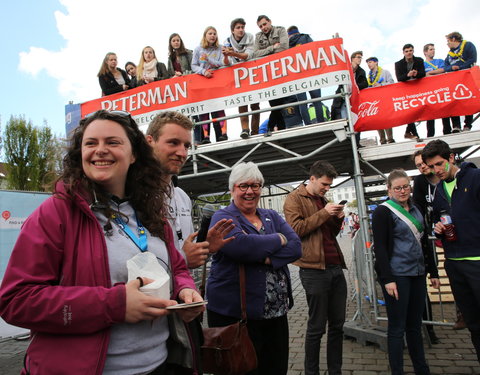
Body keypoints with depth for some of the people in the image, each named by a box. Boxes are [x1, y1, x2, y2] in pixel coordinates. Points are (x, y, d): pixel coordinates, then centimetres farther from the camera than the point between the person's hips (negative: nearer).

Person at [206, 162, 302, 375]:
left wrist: (267, 258, -19)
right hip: (234, 313, -5)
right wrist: (278, 240, -11)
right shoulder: (223, 218, -5)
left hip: (276, 311, 5)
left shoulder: (272, 217, 11)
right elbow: (239, 244, -26)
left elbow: (295, 247, -2)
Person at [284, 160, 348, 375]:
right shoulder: (294, 199, -2)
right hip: (314, 269, -7)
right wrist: (323, 214, -14)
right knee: (317, 327, 3)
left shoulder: (323, 200, 20)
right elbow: (295, 229, -15)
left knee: (337, 325, 15)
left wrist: (338, 219, 6)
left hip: (335, 268, 8)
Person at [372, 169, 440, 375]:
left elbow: (424, 243, 19)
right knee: (397, 328, 2)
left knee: (415, 325, 16)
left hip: (417, 273, 7)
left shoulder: (415, 210, 13)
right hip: (396, 276, -6)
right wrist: (387, 279, -18)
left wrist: (433, 272, 16)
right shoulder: (383, 211, -8)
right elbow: (379, 247, -13)